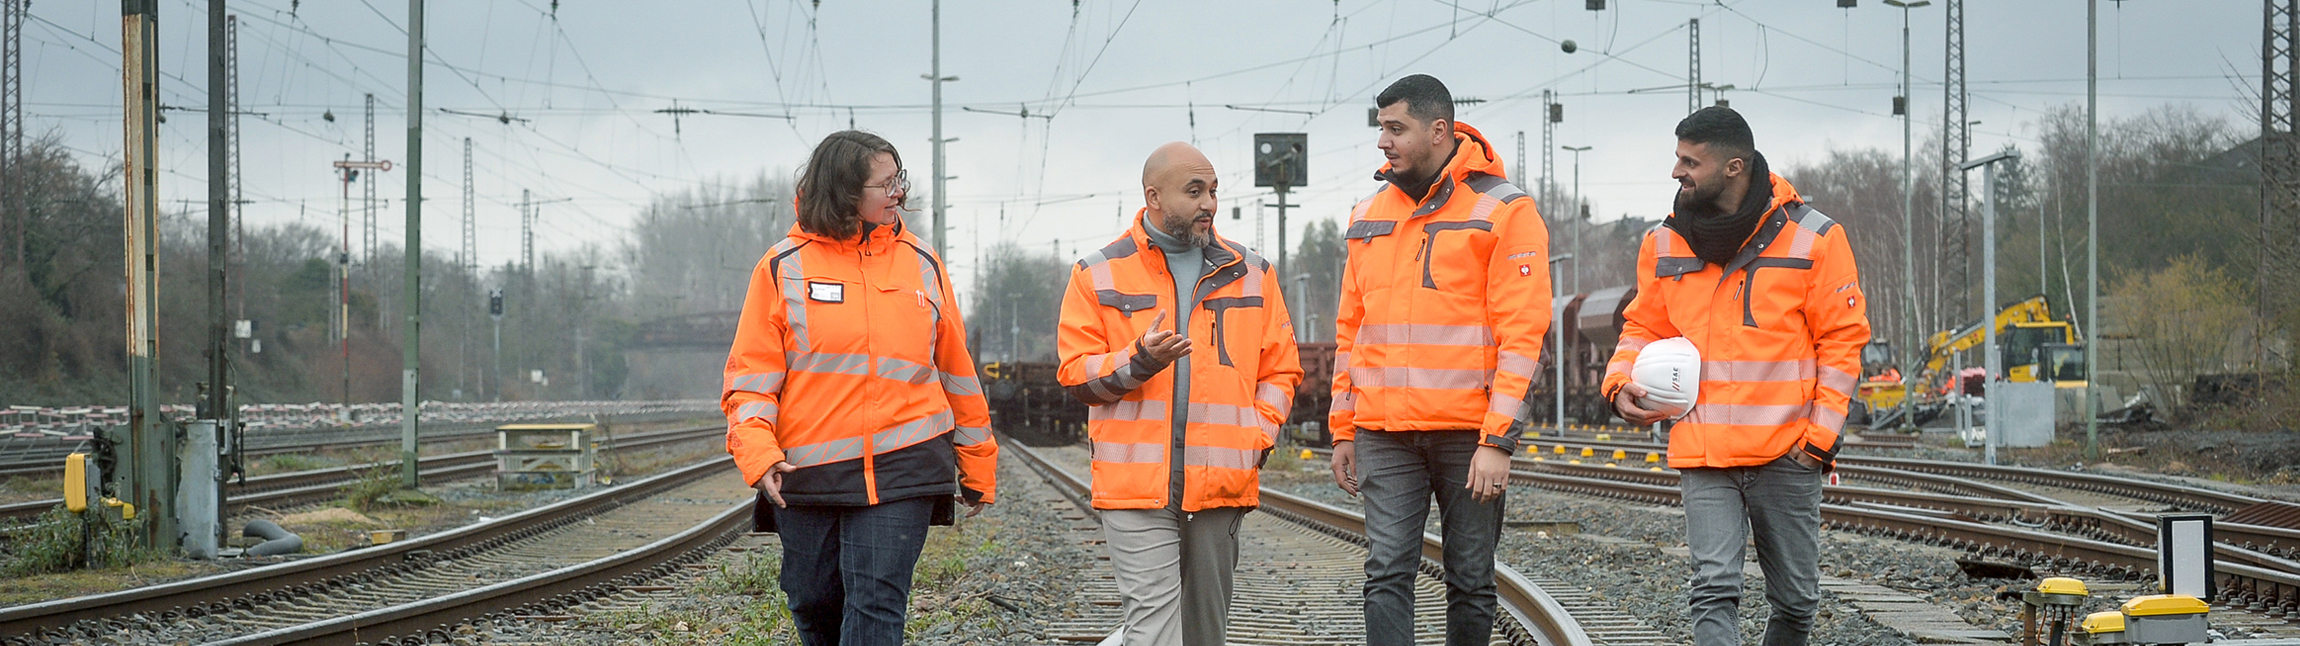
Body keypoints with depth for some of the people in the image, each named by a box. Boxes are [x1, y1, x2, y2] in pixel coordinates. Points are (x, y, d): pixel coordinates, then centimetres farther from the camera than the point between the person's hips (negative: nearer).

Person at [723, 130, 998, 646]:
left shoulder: (921, 264, 8)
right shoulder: (784, 268, 2)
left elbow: (955, 370, 15)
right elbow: (751, 373, 0)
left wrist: (978, 467, 18)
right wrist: (758, 455, -15)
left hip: (902, 468, 0)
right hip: (808, 470, 0)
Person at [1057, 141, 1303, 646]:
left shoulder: (1250, 274, 12)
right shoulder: (1100, 275, 4)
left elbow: (1280, 371, 14)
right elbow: (1076, 376, 3)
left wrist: (1255, 439, -1)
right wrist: (1140, 360, -15)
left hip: (1221, 486, 3)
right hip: (1135, 487, -3)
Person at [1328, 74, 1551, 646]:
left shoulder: (1503, 211, -4)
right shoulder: (1369, 216, 14)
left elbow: (1521, 334, -9)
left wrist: (1498, 440, -16)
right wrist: (1343, 431, 14)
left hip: (1469, 434, -4)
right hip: (1383, 435, 4)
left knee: (1471, 582, 5)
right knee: (1387, 574, -6)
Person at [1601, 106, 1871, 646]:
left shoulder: (1813, 238, -3)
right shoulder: (1664, 243, 6)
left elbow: (1842, 339, 0)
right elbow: (1645, 328, 18)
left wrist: (1821, 434, -6)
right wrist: (1621, 383, -2)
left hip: (1787, 454, -1)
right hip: (1703, 456, 1)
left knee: (1795, 599, 9)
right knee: (1714, 589, -13)